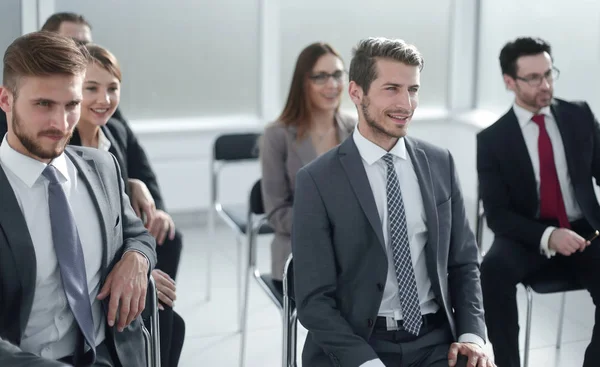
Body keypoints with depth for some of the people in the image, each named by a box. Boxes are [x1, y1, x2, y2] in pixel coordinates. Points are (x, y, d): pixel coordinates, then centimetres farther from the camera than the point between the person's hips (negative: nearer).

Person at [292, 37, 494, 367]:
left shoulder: (440, 164, 6)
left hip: (434, 340, 3)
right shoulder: (317, 180, -7)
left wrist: (471, 335, -3)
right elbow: (314, 300, -8)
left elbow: (463, 262, 12)